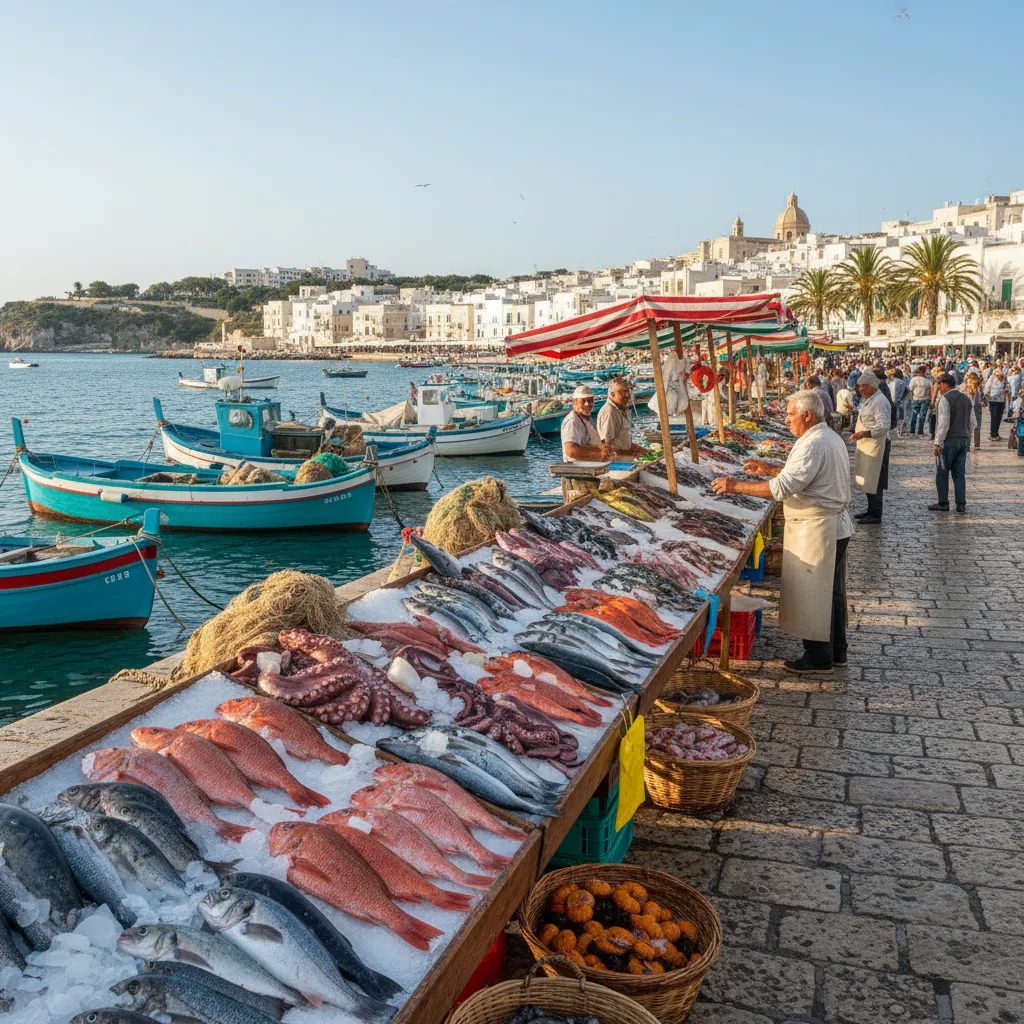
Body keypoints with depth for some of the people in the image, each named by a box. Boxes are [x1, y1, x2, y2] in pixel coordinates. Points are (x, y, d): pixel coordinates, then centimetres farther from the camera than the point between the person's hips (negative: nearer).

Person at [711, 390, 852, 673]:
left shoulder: (812, 445, -23)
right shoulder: (831, 438, 11)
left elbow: (782, 488, -29)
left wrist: (737, 486, -24)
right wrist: (770, 469, 17)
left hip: (815, 531, -11)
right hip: (837, 526, 11)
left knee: (811, 595, 1)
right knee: (831, 592, 19)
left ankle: (818, 657, 10)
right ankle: (836, 651, 30)